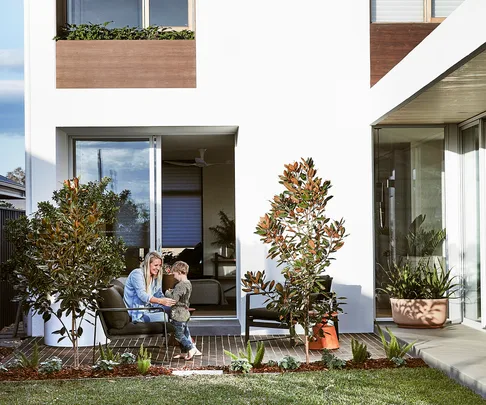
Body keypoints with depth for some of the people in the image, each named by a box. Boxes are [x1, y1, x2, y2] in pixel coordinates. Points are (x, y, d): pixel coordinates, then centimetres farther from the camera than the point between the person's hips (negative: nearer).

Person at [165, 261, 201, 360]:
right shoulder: (188, 284, 8)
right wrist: (172, 292, 9)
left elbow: (174, 299, -26)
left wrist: (167, 293, -9)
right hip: (185, 313, 10)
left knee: (178, 334, -1)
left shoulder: (180, 286, -22)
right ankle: (184, 352, 22)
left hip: (178, 314, -10)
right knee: (185, 332, 15)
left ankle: (191, 348, -4)